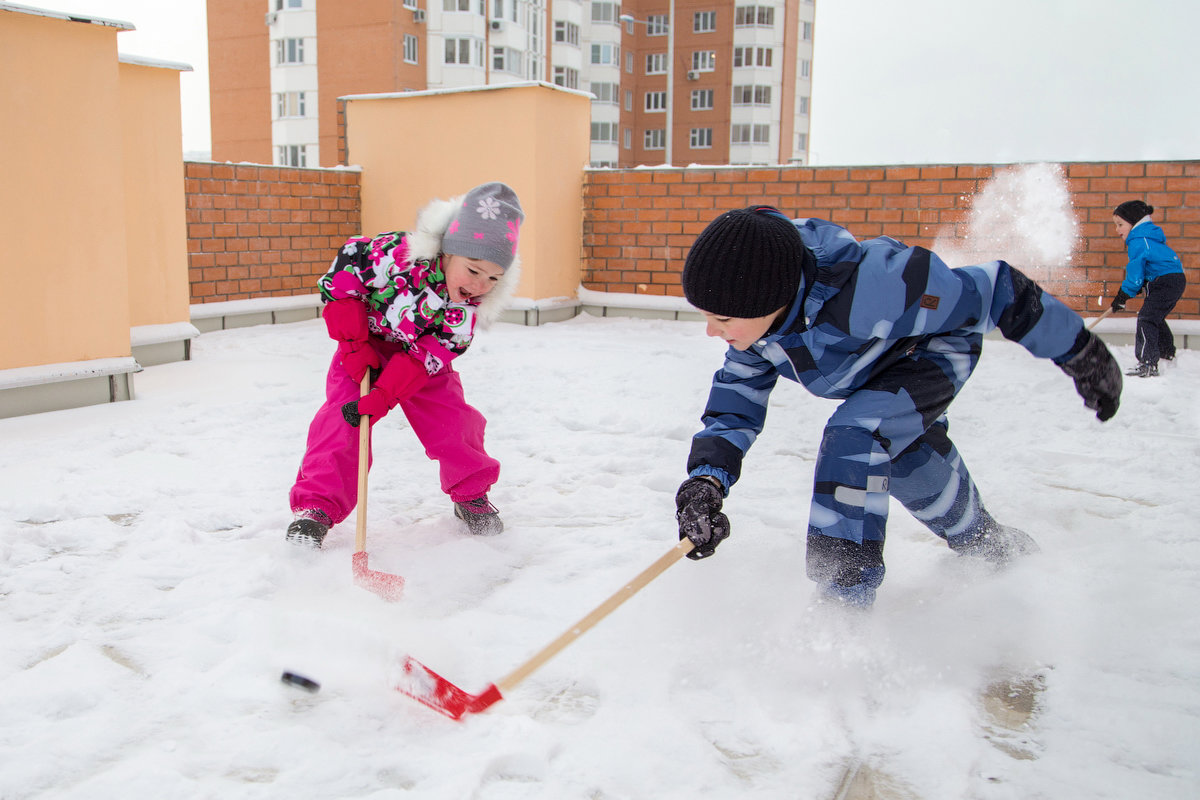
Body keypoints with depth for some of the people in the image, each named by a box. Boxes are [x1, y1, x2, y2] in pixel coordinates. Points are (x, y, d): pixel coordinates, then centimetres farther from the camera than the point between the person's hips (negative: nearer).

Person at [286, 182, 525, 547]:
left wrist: (383, 396, -30)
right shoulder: (401, 254, -36)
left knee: (451, 419, -10)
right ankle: (317, 505, -5)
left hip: (424, 356, 2)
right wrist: (354, 343, -21)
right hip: (368, 344, -2)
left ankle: (471, 494, 14)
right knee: (341, 417, -15)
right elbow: (344, 267, -23)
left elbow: (428, 353, -22)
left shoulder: (470, 306, -23)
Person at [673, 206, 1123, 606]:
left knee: (854, 435, -30)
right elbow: (734, 404, -16)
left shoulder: (869, 289, -45)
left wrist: (1079, 352, -20)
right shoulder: (754, 322, -24)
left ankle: (844, 601, -20)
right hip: (878, 373, 8)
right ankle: (987, 544, 55)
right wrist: (706, 480, -35)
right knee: (914, 465, 24)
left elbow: (993, 291, -33)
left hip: (937, 350, -7)